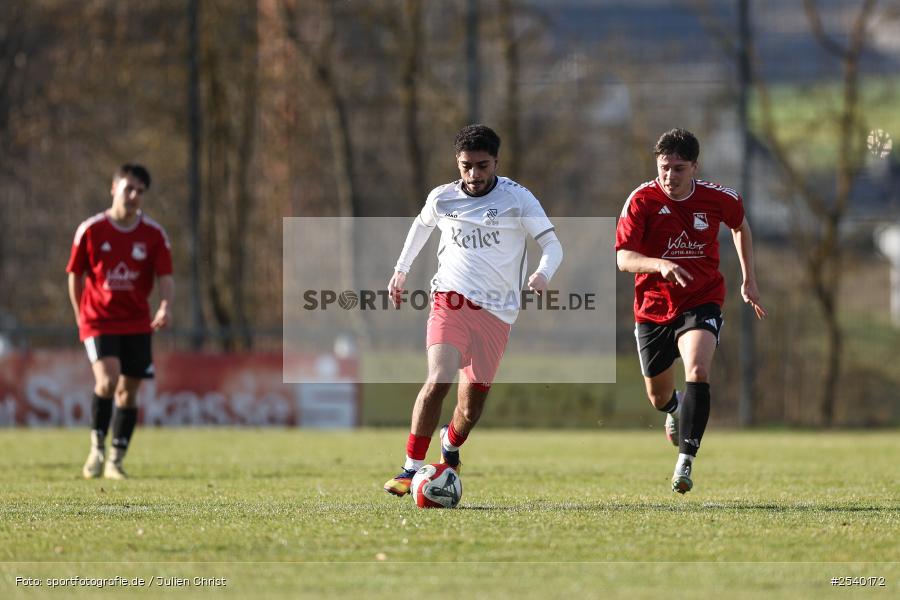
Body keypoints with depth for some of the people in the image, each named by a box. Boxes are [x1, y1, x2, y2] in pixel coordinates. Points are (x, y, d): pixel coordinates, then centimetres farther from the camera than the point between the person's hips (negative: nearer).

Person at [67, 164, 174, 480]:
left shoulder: (154, 234, -2)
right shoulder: (90, 230, -6)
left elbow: (165, 277, -5)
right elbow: (75, 276, 3)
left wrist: (165, 307, -24)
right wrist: (81, 317, 6)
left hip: (137, 323, 3)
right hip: (98, 320, -3)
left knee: (128, 391, 5)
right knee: (108, 379, -23)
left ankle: (115, 461, 18)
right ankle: (97, 446, -4)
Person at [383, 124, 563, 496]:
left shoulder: (517, 199, -2)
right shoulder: (442, 199, 5)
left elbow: (552, 244, -5)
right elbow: (422, 224, 28)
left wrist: (543, 273, -25)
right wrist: (401, 269, 27)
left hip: (496, 312, 0)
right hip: (450, 299, 0)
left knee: (471, 408, 2)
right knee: (438, 381, -23)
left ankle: (450, 450, 37)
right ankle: (412, 470, -16)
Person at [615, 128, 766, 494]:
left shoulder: (718, 199, -8)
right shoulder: (642, 200, -14)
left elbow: (740, 226, 16)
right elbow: (623, 258, -21)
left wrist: (748, 281, 15)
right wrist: (660, 264, -40)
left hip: (701, 303, -1)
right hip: (653, 308, 1)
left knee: (698, 372, -28)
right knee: (659, 397, 14)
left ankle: (685, 461, -28)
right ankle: (675, 409, 54)